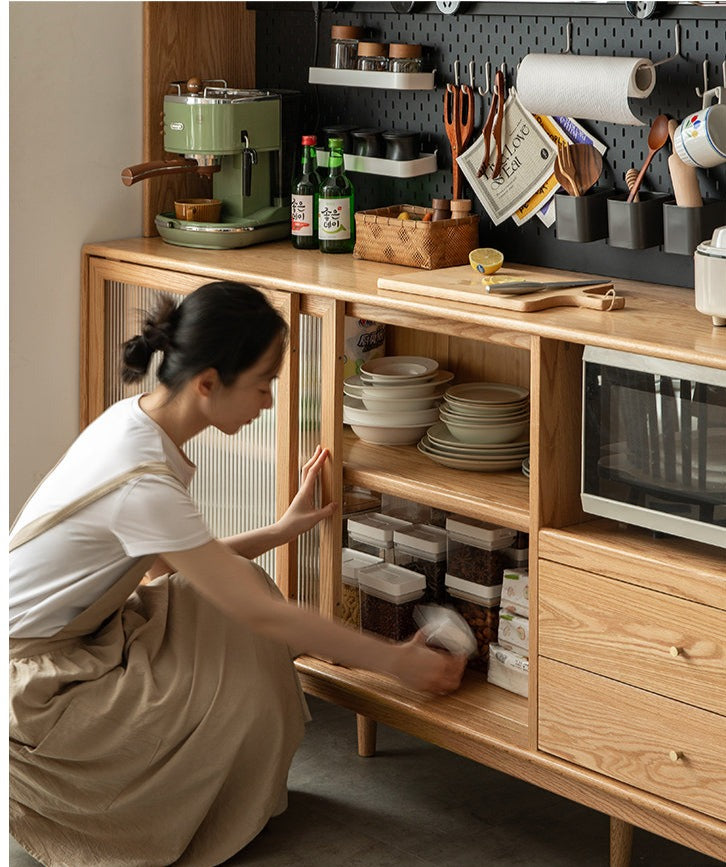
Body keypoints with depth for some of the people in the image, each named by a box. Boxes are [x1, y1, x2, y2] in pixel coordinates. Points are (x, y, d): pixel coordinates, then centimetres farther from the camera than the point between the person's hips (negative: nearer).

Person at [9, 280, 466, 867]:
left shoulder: (135, 419, -2)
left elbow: (171, 561, 10)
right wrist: (396, 661, -17)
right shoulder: (142, 481, -31)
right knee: (239, 699, -14)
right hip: (29, 681, -9)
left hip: (73, 631, 9)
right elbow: (265, 615, -25)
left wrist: (282, 531, 7)